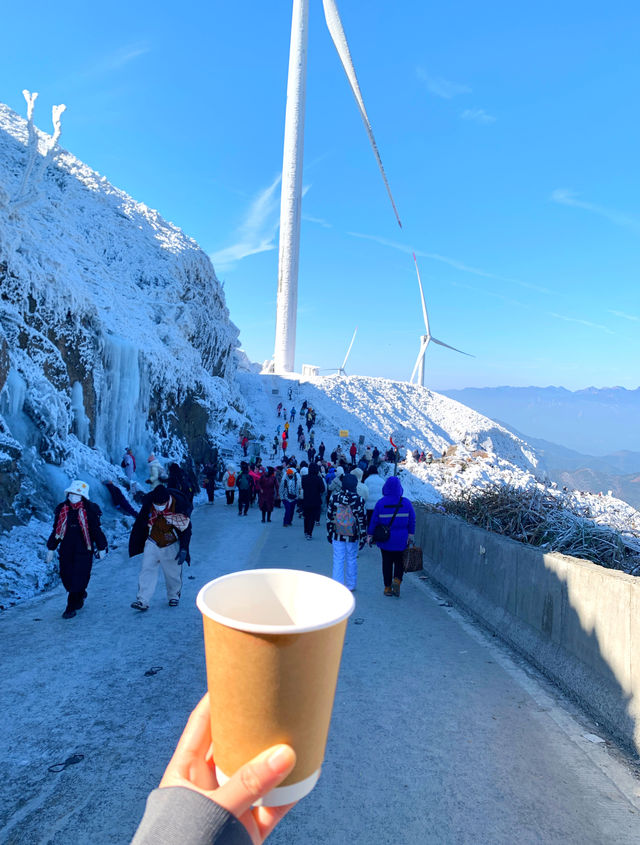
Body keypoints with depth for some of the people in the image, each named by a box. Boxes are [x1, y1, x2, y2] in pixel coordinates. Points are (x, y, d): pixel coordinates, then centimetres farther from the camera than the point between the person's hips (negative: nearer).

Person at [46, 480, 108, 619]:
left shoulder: (90, 510, -6)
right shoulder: (61, 509, 4)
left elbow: (96, 530, 0)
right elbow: (56, 530, 13)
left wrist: (101, 548, 3)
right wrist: (51, 548, 14)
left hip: (83, 551, -4)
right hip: (65, 551, 4)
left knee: (79, 579, -5)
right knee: (66, 578, 9)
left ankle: (71, 608, 8)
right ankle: (80, 596, 36)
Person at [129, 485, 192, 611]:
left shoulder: (179, 506, -23)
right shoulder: (148, 504, -13)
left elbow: (186, 529, -13)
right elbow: (141, 524, 6)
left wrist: (183, 550, -16)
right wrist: (136, 542, 14)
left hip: (171, 546, -2)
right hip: (152, 544, 2)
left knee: (173, 573, 10)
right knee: (147, 570, -6)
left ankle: (174, 595, 32)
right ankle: (143, 601, -1)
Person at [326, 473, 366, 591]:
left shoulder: (334, 497, -6)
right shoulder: (358, 500, -11)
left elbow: (329, 517, 2)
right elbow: (362, 520, -7)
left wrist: (329, 533, 12)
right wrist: (363, 537, 1)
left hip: (337, 536, 1)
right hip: (353, 537, -1)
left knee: (338, 560, 6)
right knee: (351, 560, 14)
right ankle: (350, 585, 25)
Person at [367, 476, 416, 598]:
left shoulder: (380, 503, -8)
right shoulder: (406, 503, -5)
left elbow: (374, 521, -4)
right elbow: (412, 521, -1)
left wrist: (370, 535, 6)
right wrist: (411, 535, 9)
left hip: (385, 539, 0)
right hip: (401, 540, 0)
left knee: (387, 562, 11)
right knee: (399, 561, 15)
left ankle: (387, 588, 14)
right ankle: (397, 580, -8)